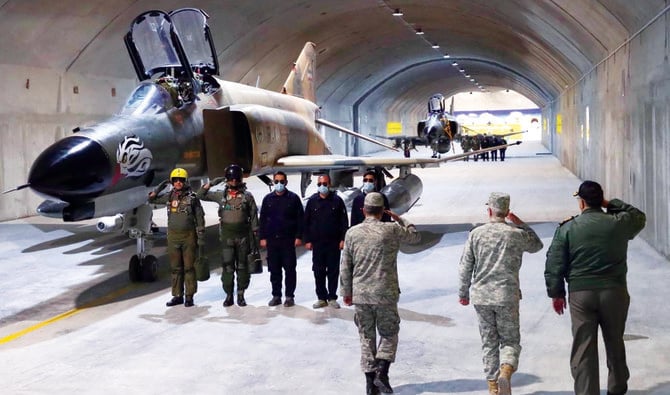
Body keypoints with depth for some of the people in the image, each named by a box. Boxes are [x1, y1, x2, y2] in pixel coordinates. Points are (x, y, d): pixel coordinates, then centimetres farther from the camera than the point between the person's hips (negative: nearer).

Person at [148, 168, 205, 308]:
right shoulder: (169, 197, 7)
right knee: (175, 268, 7)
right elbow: (151, 199, 18)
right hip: (173, 236, 4)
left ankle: (189, 296, 6)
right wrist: (161, 186, 7)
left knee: (189, 267, 0)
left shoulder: (192, 197, -3)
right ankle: (177, 295, 14)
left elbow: (200, 218, -1)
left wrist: (201, 237, -6)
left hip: (189, 236, -3)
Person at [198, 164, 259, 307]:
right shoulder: (221, 195, 6)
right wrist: (211, 183, -2)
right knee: (227, 266, -2)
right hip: (227, 236, 1)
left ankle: (241, 295, 13)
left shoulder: (247, 196, 2)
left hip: (243, 235, -1)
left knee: (242, 266, 5)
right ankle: (228, 295, 5)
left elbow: (253, 216, 4)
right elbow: (201, 195, 10)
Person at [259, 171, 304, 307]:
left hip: (288, 240, -3)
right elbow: (262, 219, 11)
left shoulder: (293, 198, 1)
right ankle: (276, 295, 14)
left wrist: (299, 236, -7)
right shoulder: (268, 199, 9)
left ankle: (289, 296, 8)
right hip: (272, 240, 3)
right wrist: (262, 237, 5)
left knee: (290, 269, 0)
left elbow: (300, 218, 0)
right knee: (274, 269, 6)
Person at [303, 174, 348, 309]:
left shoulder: (337, 200, 1)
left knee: (333, 271, 4)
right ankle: (321, 298, 13)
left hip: (334, 243, -1)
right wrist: (307, 240, 2)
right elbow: (306, 222, 7)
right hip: (317, 243, 1)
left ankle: (332, 297, 12)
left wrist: (343, 239, -5)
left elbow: (344, 221, 1)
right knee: (318, 272, 4)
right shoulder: (312, 201, 5)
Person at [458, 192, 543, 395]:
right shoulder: (516, 234, -4)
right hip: (507, 295, -2)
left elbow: (465, 267, 2)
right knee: (510, 340, 7)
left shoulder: (476, 234, -1)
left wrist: (463, 293, 13)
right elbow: (536, 245, 18)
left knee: (489, 342, 12)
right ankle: (505, 373, -20)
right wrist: (519, 223, 16)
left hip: (481, 296, 2)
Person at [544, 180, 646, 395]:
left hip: (580, 294, -2)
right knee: (615, 342, 21)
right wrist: (611, 204, 18)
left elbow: (554, 264, -3)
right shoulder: (619, 223, -1)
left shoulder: (567, 228, -5)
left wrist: (556, 293, 8)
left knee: (583, 348, 2)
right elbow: (639, 217, 22)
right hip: (614, 292, 2)